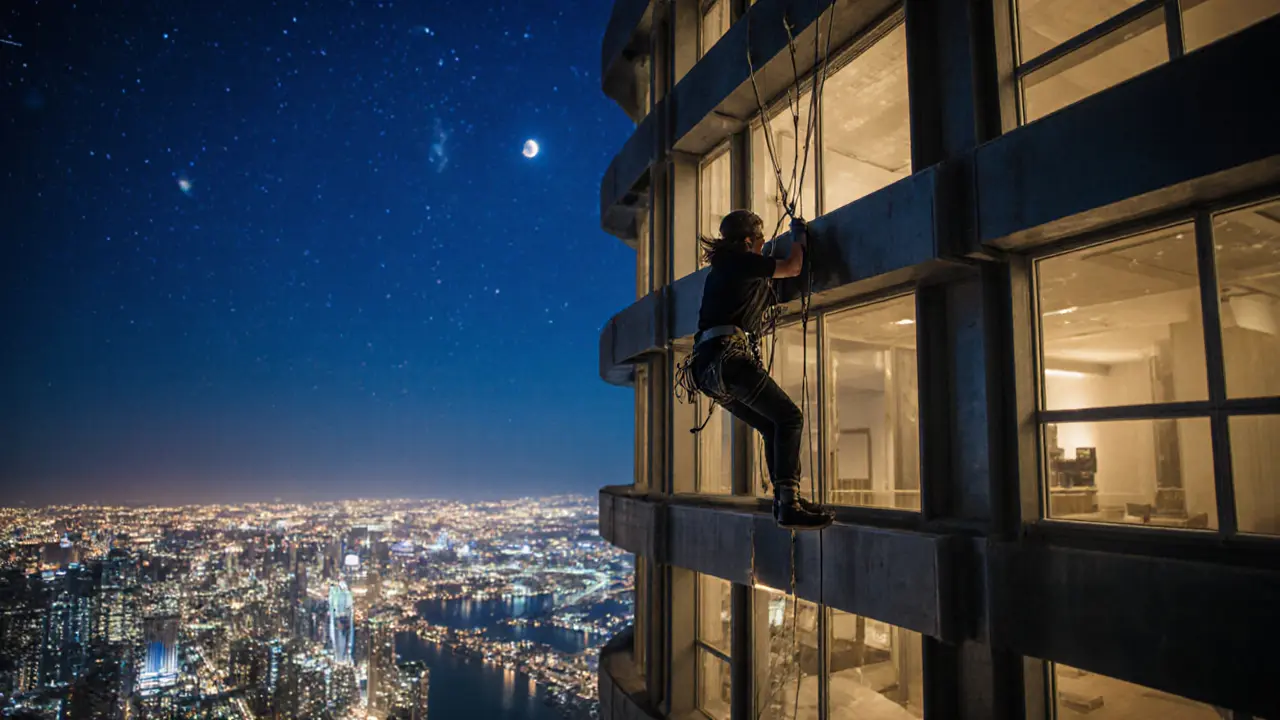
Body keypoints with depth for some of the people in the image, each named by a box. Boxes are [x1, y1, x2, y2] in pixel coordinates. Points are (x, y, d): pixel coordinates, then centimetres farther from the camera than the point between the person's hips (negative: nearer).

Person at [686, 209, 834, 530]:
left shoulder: (723, 268, 28)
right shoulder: (739, 261, 1)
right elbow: (792, 268, 3)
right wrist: (798, 236, 22)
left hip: (709, 365, 10)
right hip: (728, 356, -10)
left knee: (772, 426, 12)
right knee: (789, 417, -11)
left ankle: (784, 500, 8)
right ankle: (789, 503, -20)